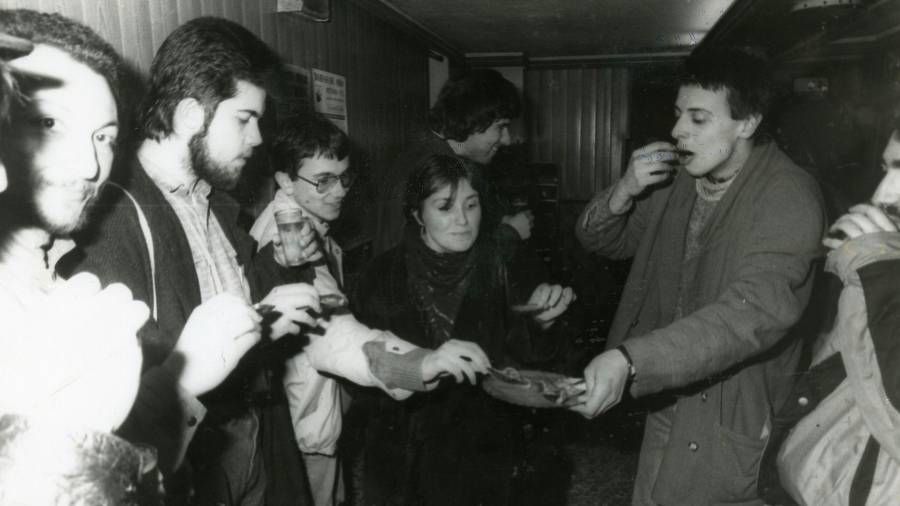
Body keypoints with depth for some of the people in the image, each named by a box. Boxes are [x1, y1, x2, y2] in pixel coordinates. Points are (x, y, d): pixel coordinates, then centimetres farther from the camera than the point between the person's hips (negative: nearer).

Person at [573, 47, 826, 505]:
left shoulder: (788, 197, -22)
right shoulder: (676, 180, 0)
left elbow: (757, 309, -36)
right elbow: (599, 240, 7)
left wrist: (628, 360, -46)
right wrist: (625, 191, -16)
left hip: (740, 421, -5)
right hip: (667, 404, 6)